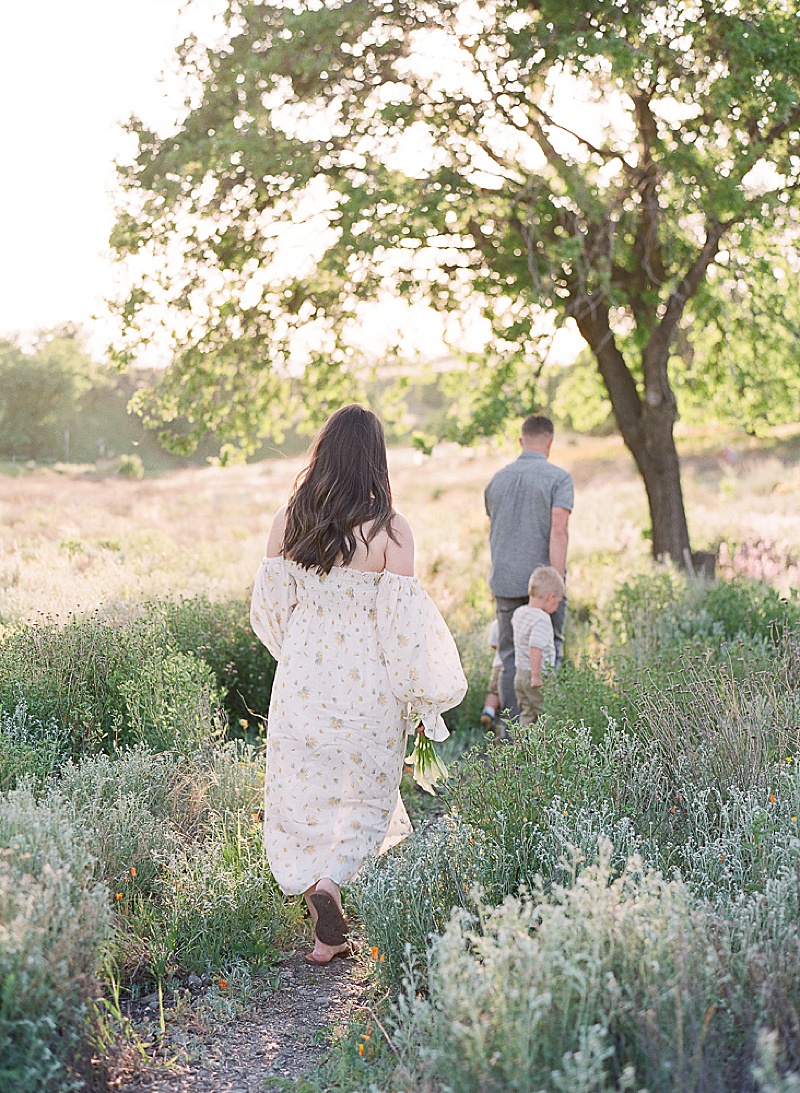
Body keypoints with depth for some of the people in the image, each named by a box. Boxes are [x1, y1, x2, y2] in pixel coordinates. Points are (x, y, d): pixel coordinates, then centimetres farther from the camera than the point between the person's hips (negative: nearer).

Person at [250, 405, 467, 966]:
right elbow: (403, 620, -11)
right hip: (368, 686, -2)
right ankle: (330, 880, -9)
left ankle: (328, 931, 13)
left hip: (302, 681, 2)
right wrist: (421, 696, 0)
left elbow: (269, 606, 3)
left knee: (302, 799, 13)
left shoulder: (288, 520, -3)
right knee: (367, 799, 15)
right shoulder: (390, 528, -12)